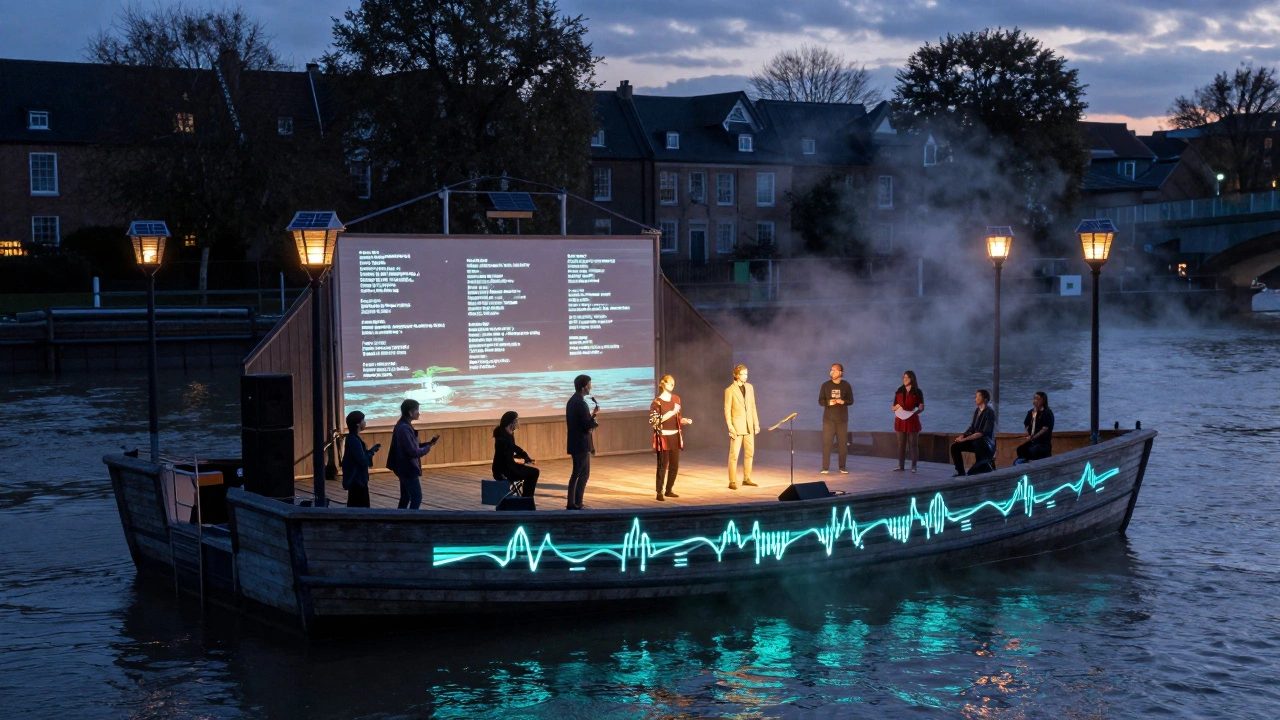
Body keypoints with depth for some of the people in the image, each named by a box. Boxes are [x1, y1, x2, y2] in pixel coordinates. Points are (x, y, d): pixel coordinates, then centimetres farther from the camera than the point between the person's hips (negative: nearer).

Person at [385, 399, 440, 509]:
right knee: (416, 498, -6)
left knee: (405, 498, 14)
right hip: (409, 469, -10)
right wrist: (428, 447, -9)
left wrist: (429, 443, 6)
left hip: (405, 468, 10)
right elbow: (413, 452, -25)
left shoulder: (403, 426, 10)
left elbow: (413, 446, 17)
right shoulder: (404, 428, -22)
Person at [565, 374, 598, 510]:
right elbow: (588, 425, -20)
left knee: (576, 473, 15)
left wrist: (592, 414, 10)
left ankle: (571, 504, 18)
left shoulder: (572, 401, 12)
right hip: (582, 443, -10)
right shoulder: (581, 403, -19)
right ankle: (577, 505, -6)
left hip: (575, 442, 10)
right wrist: (594, 419, -1)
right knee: (584, 474, -5)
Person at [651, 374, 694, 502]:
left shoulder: (676, 399, 9)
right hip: (663, 437, -6)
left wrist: (685, 421, -3)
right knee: (663, 465, -6)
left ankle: (669, 490, 22)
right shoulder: (657, 402, -10)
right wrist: (672, 412, -23)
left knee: (674, 465, 9)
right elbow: (655, 421, -18)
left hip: (675, 436, 6)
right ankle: (660, 492, 0)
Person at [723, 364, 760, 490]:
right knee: (734, 455, -5)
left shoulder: (750, 387, 8)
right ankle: (732, 481, -2)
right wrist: (730, 428, -15)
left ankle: (746, 478, 21)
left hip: (749, 426, 6)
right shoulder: (730, 390, -8)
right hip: (737, 426, -6)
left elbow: (753, 407, 12)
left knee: (749, 453, 11)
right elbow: (727, 410, -9)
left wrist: (756, 423, 8)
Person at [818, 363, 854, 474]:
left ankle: (842, 467, 13)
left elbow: (851, 401, 4)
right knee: (826, 442, -6)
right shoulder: (825, 385, 1)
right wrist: (829, 402, -18)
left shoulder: (846, 386, 2)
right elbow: (820, 401, 2)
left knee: (842, 443, 3)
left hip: (842, 419, 1)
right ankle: (825, 468, -4)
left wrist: (843, 401, -17)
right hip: (828, 418, -1)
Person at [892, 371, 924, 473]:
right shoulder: (899, 391, 10)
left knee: (913, 444, -2)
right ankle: (901, 466, 9)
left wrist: (915, 411, -21)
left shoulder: (917, 392, 0)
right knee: (901, 444, 5)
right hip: (900, 420, 4)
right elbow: (893, 407, 13)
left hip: (912, 420, -4)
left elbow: (921, 407, -2)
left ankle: (913, 466, 1)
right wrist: (897, 407, -10)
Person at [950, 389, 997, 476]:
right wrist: (963, 435, -7)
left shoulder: (989, 413, -15)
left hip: (986, 442, -7)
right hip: (975, 440, 7)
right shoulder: (977, 410, 8)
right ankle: (960, 472, -1)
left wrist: (966, 439, -22)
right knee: (955, 446, -8)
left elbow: (984, 432, -21)